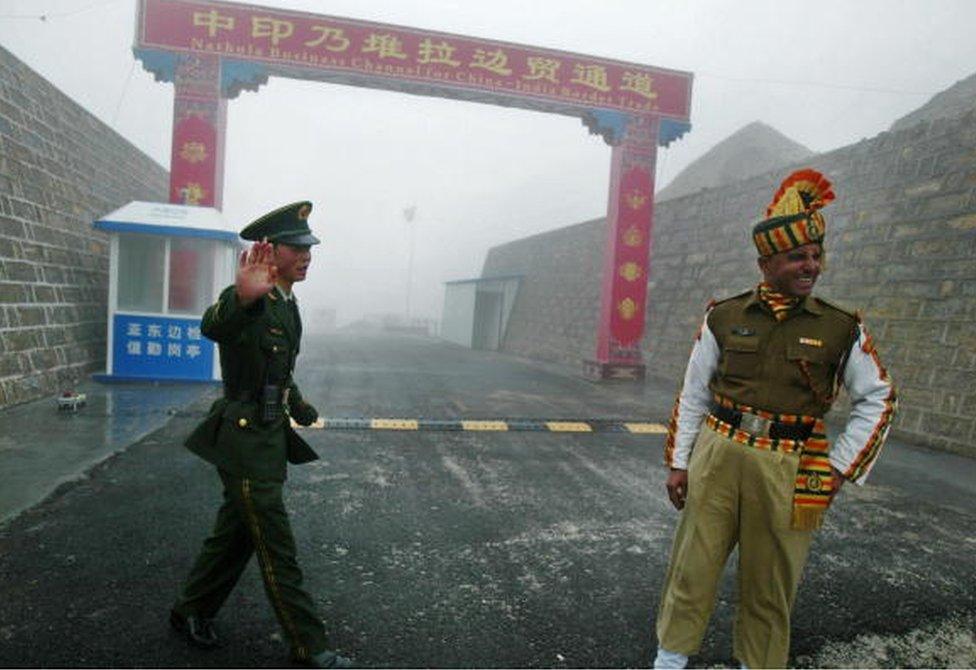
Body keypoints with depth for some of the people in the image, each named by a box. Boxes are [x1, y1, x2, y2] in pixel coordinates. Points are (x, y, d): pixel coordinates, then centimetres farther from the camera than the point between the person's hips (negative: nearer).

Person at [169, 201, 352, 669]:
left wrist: (298, 406, 24)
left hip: (270, 437, 9)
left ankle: (191, 612, 41)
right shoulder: (250, 301, -19)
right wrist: (242, 298, -63)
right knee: (277, 550, 1)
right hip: (244, 440, -9)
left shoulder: (288, 305, 10)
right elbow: (213, 327, -44)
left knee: (236, 534, 21)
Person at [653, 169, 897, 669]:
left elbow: (878, 399, 9)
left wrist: (840, 468, 2)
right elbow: (693, 394, 5)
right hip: (717, 456, 0)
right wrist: (678, 462, 4)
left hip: (789, 472, 0)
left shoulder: (841, 329, 0)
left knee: (770, 580, 13)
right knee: (693, 564, 8)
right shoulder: (724, 318, 0)